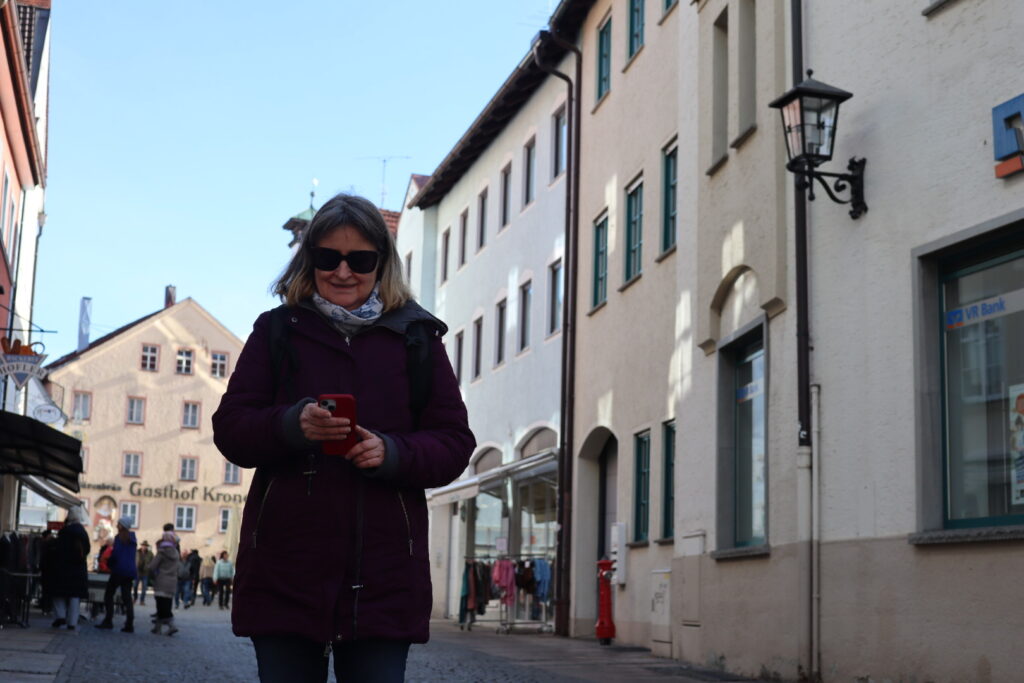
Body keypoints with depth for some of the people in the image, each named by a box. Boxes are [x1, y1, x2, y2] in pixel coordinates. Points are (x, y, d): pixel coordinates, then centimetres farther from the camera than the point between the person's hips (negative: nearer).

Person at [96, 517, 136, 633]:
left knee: (109, 594, 5)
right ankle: (129, 625, -2)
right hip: (130, 571, 6)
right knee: (127, 597, 5)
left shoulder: (119, 537, -8)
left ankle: (108, 621, -2)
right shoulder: (132, 538, 13)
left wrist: (109, 563, 0)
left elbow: (115, 553, -15)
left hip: (119, 570, -6)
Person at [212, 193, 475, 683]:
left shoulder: (416, 338, 9)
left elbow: (454, 443, 5)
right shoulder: (277, 331, 10)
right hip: (285, 569, 1)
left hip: (383, 579, 0)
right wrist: (291, 425, -17)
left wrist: (392, 452, -16)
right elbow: (229, 429, 4)